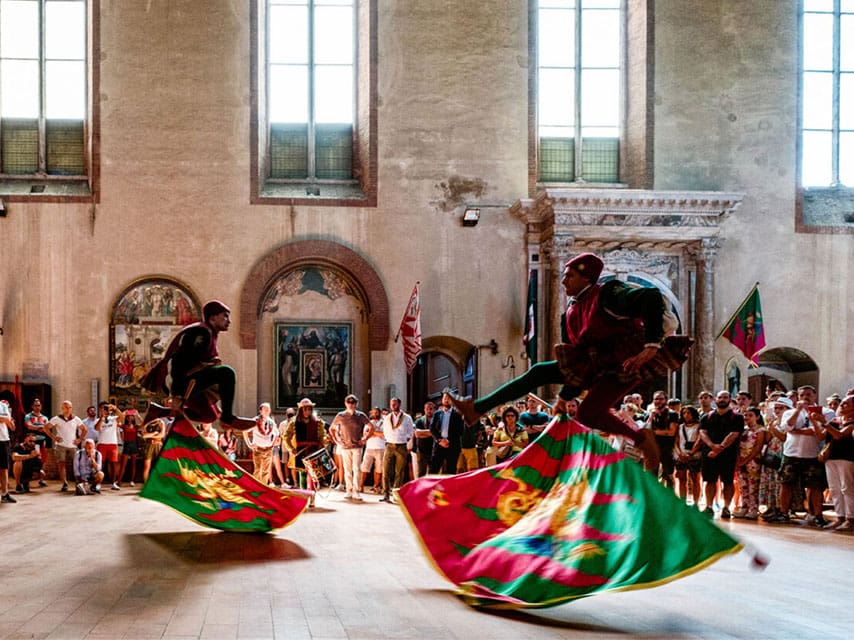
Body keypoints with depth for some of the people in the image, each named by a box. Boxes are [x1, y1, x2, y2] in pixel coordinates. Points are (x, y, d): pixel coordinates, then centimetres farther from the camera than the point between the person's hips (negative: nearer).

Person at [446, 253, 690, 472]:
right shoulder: (573, 311, 10)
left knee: (588, 412, -27)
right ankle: (477, 408, 4)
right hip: (596, 363, 9)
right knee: (539, 372, 2)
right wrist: (564, 396, 18)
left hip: (625, 362, -8)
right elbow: (578, 351, 18)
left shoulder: (608, 294, -16)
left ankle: (641, 438, -3)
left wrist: (652, 345, -35)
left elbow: (652, 297, -30)